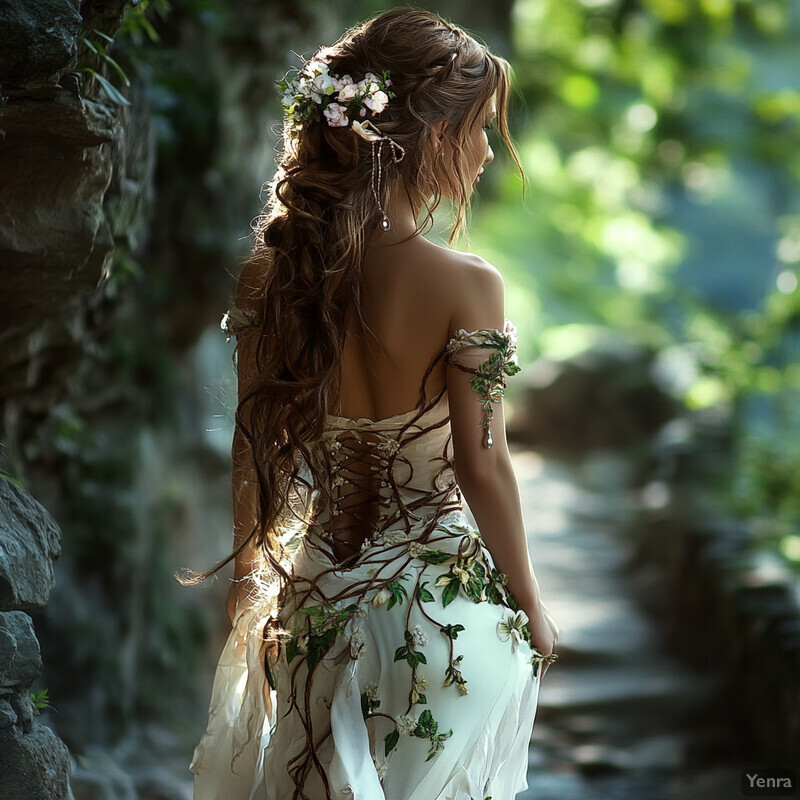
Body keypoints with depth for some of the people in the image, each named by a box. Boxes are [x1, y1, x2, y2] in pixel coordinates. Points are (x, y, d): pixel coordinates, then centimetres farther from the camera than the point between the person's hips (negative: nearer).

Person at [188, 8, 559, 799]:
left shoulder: (272, 273, -8)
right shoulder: (465, 287, -21)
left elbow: (253, 443, 0)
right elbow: (480, 467, -17)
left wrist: (248, 569, 15)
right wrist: (529, 602, -3)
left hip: (316, 599, 4)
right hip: (443, 604, -4)